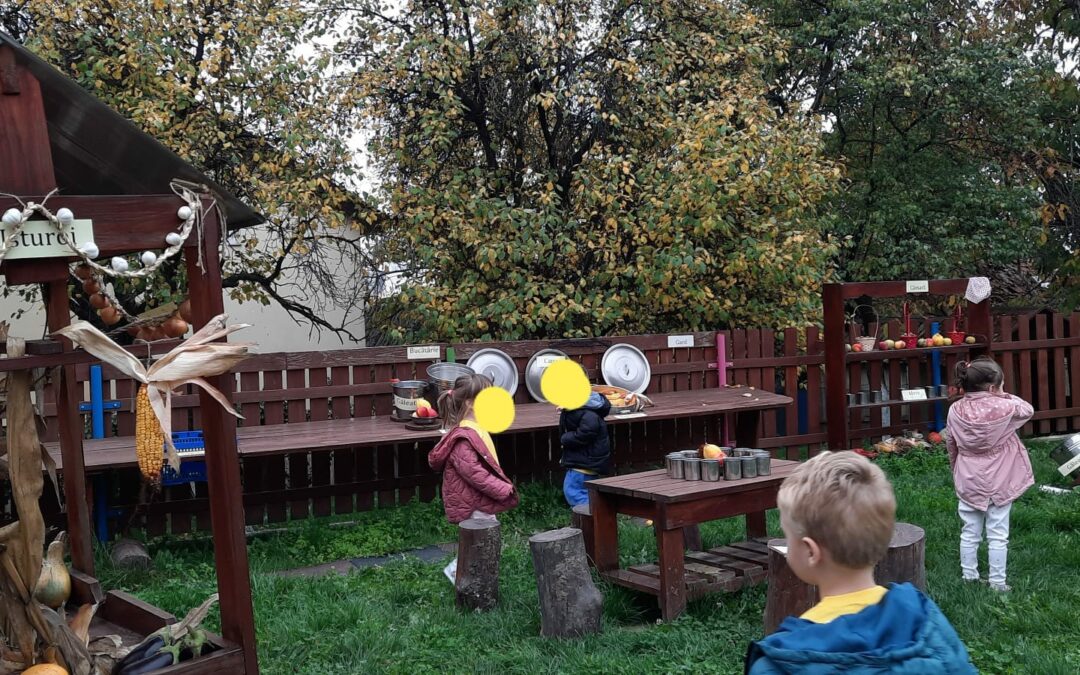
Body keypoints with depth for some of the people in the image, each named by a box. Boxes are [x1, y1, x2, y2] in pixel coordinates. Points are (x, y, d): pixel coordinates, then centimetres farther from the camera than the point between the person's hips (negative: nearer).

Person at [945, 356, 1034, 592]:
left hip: (968, 482, 3)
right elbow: (1028, 410, 5)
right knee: (998, 536, 8)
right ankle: (997, 582, 14)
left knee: (969, 533, 14)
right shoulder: (1004, 407, -17)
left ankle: (969, 576, 24)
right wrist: (1007, 396, 7)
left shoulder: (956, 410, -8)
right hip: (998, 484, -3)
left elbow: (951, 444, 5)